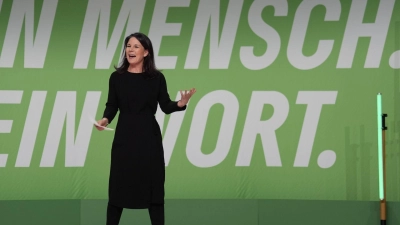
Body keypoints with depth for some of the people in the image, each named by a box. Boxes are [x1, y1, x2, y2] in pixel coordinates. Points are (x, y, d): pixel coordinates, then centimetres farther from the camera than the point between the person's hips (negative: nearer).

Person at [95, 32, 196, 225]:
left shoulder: (157, 77, 1)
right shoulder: (117, 77, 2)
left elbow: (166, 107, -1)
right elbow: (112, 106, 5)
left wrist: (181, 104, -20)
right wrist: (105, 119, -14)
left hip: (149, 137, 0)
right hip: (124, 137, 0)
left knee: (153, 188, 3)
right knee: (118, 188, 3)